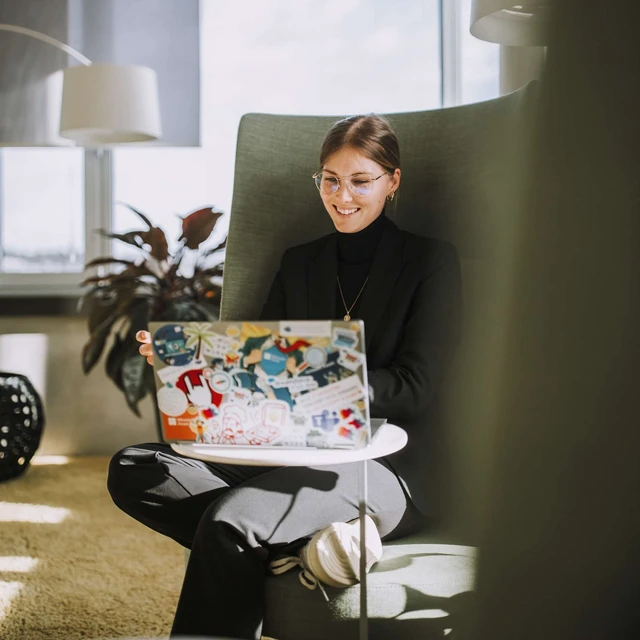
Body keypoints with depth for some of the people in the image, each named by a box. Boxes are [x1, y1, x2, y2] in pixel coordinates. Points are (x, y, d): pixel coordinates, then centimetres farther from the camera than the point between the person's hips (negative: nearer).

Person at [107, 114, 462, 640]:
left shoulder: (431, 261, 1)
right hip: (293, 453, 6)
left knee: (229, 521, -32)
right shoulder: (298, 264, 18)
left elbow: (415, 388, -9)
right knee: (132, 469, -14)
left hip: (383, 467, -6)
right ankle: (307, 536, -21)